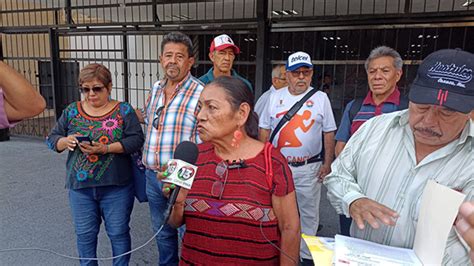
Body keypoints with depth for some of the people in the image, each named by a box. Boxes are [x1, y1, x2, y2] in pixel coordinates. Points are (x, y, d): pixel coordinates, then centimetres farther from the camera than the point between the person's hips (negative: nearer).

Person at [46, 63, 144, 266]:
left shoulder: (124, 110, -4)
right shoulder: (72, 111, 4)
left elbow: (136, 140, -12)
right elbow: (52, 139, 8)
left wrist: (106, 148, -24)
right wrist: (65, 141, -15)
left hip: (116, 187, -2)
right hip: (80, 186, 3)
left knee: (118, 233, 10)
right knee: (85, 234, 16)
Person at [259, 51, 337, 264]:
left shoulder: (320, 98, 2)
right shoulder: (275, 97, 6)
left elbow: (329, 133, 3)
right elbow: (264, 130, 8)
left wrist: (327, 163, -2)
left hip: (309, 168, -1)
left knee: (309, 213, 8)